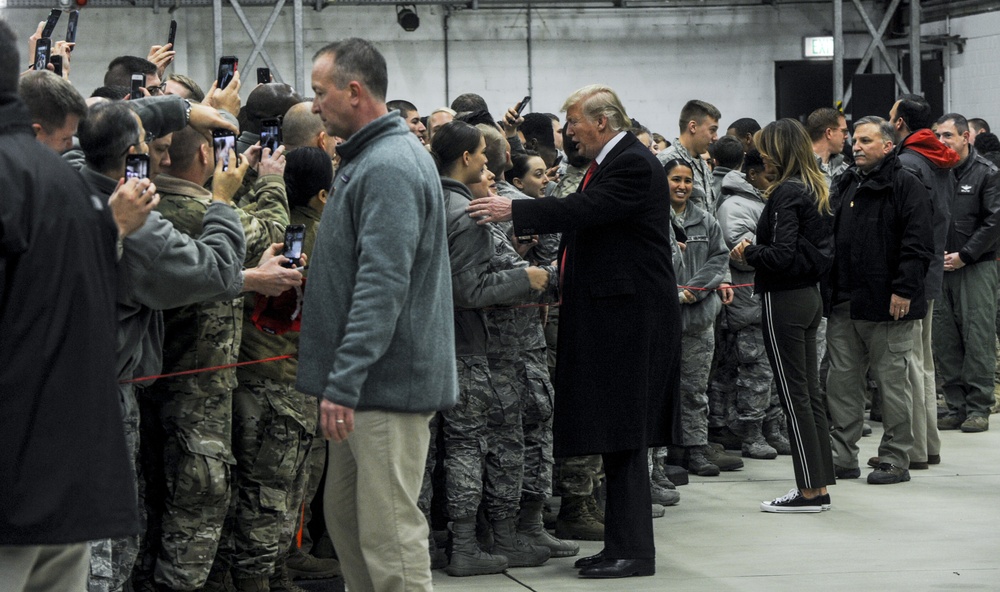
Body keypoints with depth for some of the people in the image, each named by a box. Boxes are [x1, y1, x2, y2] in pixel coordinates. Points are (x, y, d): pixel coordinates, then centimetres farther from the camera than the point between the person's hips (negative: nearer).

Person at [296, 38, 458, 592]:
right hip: (365, 381, 11)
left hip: (389, 381, -11)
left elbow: (381, 286, -24)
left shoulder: (389, 168, -17)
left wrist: (343, 382, -26)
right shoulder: (369, 158, 16)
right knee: (344, 516, 17)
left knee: (389, 535, -7)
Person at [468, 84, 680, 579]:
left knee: (623, 437, -8)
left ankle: (632, 550, -3)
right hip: (609, 315, 10)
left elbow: (584, 210, -25)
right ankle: (623, 544, 17)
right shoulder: (608, 163, 17)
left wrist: (515, 211, -25)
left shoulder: (635, 165, -14)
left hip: (630, 314, -10)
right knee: (615, 435, 11)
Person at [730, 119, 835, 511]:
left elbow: (781, 254, -23)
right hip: (810, 295, 9)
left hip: (784, 301, -9)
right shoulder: (814, 190, 11)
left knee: (794, 394, -3)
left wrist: (749, 253, -5)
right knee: (810, 392, 12)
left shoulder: (786, 193, -17)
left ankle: (809, 490, 0)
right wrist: (756, 252, 13)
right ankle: (820, 486, 16)